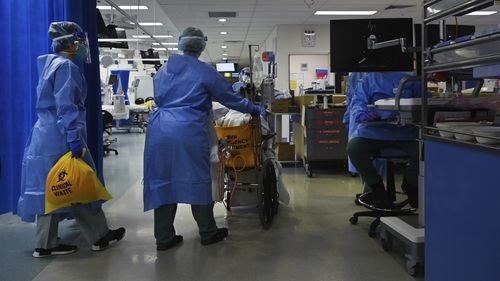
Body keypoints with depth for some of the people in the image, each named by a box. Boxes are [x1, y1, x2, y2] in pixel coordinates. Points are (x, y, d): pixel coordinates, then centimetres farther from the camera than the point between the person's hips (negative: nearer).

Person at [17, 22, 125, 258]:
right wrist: (74, 137, -23)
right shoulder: (66, 66, -12)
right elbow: (66, 106, -20)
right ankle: (99, 236, 10)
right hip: (60, 136, -10)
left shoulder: (51, 64, 18)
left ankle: (45, 245, 15)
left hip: (46, 134, 10)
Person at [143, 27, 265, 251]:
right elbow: (229, 97, 7)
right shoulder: (205, 72, 0)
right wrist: (253, 109, 21)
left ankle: (163, 237, 14)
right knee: (197, 180, 8)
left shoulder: (163, 70, 15)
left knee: (162, 182, 9)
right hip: (189, 132, -4)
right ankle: (208, 233, 20)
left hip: (159, 130, 5)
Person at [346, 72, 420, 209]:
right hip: (375, 128, 0)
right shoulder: (369, 79, 18)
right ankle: (376, 187, 0)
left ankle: (410, 183, 9)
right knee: (353, 148, -29)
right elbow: (358, 101, 8)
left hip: (406, 129, 0)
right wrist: (363, 114, -15)